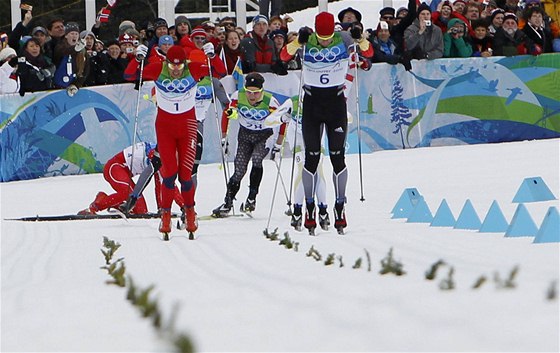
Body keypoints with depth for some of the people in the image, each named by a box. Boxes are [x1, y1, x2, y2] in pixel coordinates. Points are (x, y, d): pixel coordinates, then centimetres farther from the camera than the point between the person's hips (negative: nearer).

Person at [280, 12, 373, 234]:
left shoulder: (343, 39, -7)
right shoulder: (307, 42, -8)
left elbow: (368, 53, -10)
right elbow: (284, 56, -17)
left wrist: (360, 40, -31)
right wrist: (298, 42, -36)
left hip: (336, 101, 0)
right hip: (312, 102, 0)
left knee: (337, 156, -1)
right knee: (312, 157, -1)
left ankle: (340, 208, 6)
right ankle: (309, 208, 4)